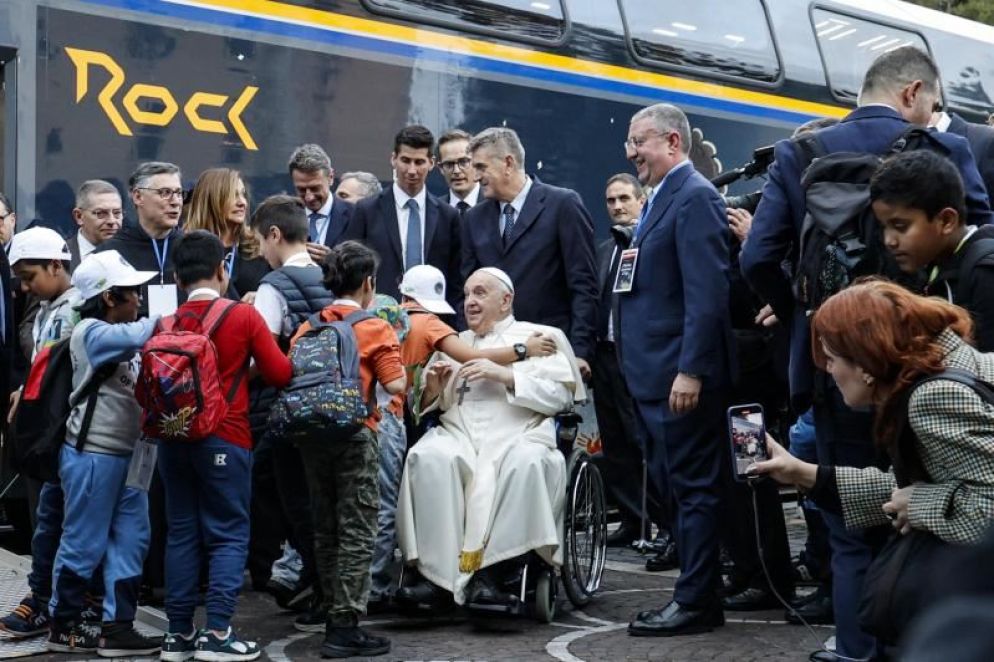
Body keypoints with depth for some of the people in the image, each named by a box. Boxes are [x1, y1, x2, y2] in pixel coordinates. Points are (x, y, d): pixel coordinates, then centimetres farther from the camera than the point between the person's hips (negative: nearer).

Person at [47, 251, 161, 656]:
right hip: (92, 455, -9)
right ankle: (63, 626, 15)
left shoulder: (117, 334, 17)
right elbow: (132, 339, -32)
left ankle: (117, 627, 11)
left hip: (127, 453, 9)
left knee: (130, 539, 7)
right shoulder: (90, 332, -13)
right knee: (83, 543, 1)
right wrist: (159, 320, -14)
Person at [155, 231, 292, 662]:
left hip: (174, 437, 4)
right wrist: (246, 361, 15)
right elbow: (280, 374, -4)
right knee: (228, 535, 1)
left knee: (182, 533, 10)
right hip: (225, 439, -4)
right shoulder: (244, 316, -7)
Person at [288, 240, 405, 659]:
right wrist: (395, 355, 6)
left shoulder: (308, 327, 7)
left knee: (325, 530, 14)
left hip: (311, 435, 5)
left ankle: (332, 618, 21)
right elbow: (395, 385, -12)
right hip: (354, 435, -5)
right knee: (357, 533, -1)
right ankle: (346, 627, -4)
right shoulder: (375, 328, -5)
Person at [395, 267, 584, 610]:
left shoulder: (538, 336, 17)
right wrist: (432, 389, 2)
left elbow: (560, 395, 3)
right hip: (458, 432, 3)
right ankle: (438, 576, -33)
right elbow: (425, 407, 25)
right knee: (428, 458, -31)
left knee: (525, 464, -38)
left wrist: (505, 375, -7)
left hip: (517, 434, -3)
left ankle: (490, 572, -35)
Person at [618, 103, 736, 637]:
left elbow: (707, 293, -20)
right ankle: (696, 593, 21)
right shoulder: (661, 199, 17)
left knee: (693, 489, -2)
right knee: (675, 488, 13)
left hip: (681, 375, -10)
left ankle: (695, 603, 5)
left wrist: (691, 370, -23)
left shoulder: (695, 198, -12)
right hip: (654, 375, 10)